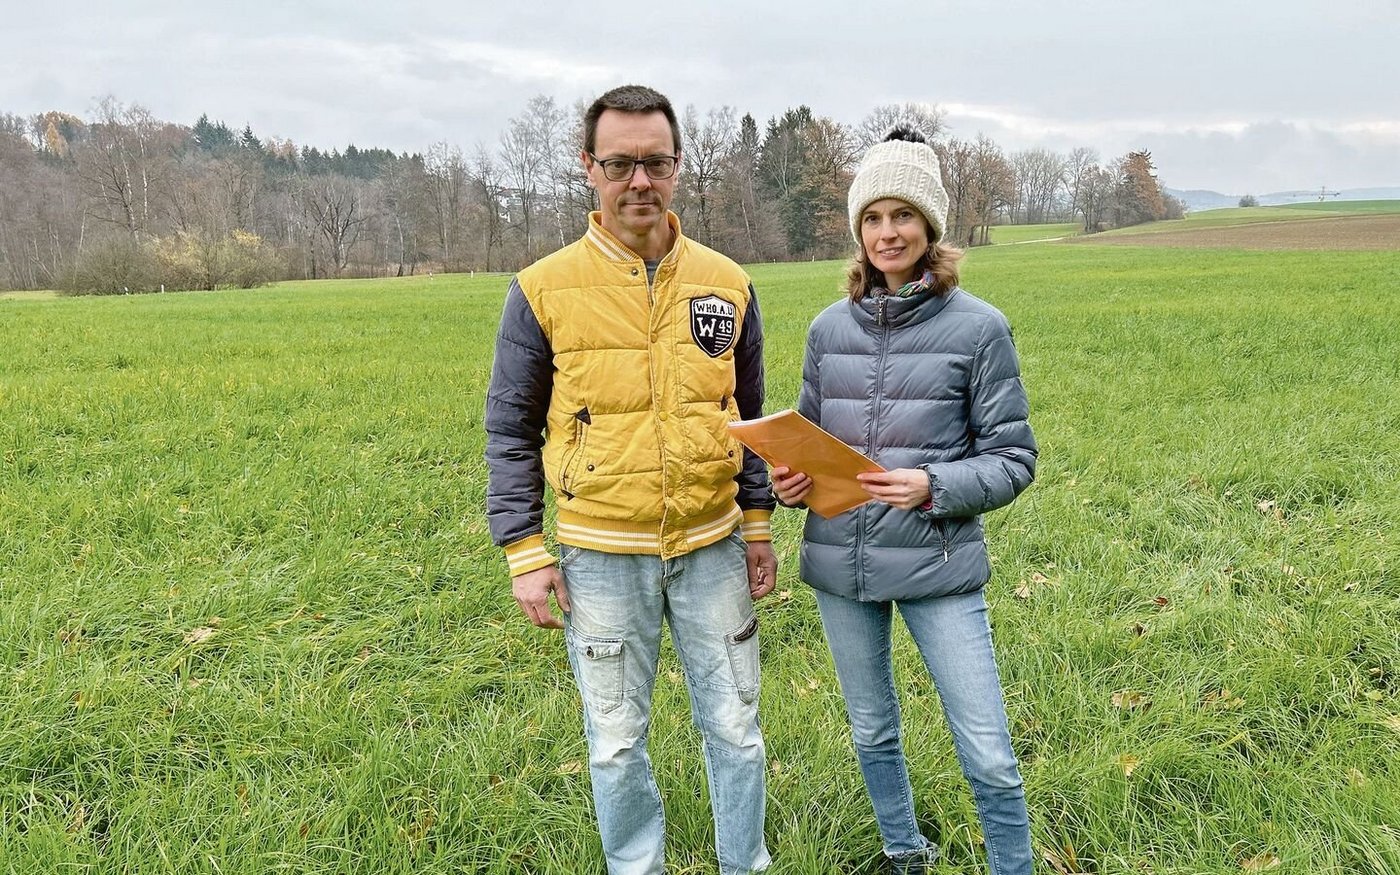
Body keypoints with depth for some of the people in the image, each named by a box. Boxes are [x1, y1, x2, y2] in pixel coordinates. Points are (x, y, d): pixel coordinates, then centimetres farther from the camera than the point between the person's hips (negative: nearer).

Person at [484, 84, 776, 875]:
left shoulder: (727, 283, 1)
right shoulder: (544, 290, -7)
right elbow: (510, 429, -1)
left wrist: (759, 523, 9)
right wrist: (525, 552, -5)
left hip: (713, 547, 2)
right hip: (603, 557, -2)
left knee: (736, 729, 14)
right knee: (618, 743, 12)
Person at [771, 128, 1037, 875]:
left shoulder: (977, 327, -7)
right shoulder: (830, 328, 3)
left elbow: (1013, 460, -5)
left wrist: (934, 488, -22)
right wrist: (788, 477, -8)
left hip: (938, 566, -4)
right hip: (840, 564, 4)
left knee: (989, 758, 1)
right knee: (872, 732, 21)